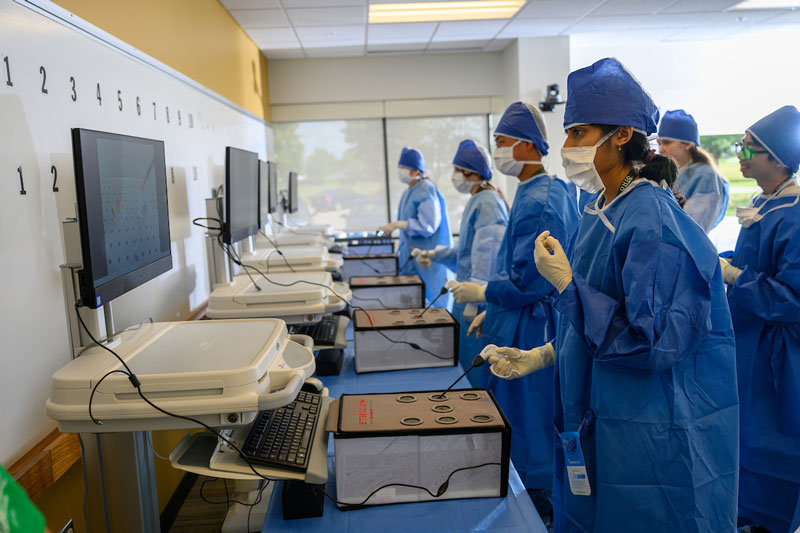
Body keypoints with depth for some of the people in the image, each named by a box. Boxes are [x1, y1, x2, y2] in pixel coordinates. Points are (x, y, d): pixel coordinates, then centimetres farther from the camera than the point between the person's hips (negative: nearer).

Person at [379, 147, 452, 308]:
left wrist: (397, 224, -21)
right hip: (411, 257, 9)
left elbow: (427, 226, -21)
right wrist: (400, 250, 19)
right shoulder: (408, 193, 16)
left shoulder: (427, 191, -13)